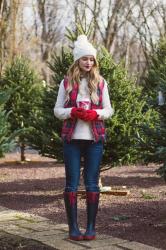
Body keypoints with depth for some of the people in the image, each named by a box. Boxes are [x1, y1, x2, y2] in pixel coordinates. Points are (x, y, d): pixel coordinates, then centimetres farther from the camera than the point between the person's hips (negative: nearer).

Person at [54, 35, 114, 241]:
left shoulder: (100, 82, 6)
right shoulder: (67, 82, 3)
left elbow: (108, 110, 6)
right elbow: (57, 110, 3)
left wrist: (95, 114, -14)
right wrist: (72, 112, -16)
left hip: (94, 138, 1)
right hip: (72, 138, 0)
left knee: (92, 183, 3)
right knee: (71, 183, 1)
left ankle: (91, 227, 10)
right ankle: (73, 227, 8)